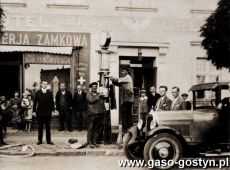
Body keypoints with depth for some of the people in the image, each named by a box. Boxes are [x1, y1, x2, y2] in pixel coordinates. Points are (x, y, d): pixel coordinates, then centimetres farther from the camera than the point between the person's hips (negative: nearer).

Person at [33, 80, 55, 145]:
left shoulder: (50, 93, 5)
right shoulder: (38, 93, 3)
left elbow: (52, 102, 6)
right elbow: (35, 102, 3)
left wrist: (52, 110, 0)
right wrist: (34, 111, -2)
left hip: (48, 113, 1)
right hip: (40, 112, 0)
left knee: (48, 127, 4)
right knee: (40, 127, 5)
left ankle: (49, 140, 9)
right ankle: (40, 140, 11)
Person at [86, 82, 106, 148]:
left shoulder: (99, 94, 21)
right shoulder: (89, 94, 6)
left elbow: (102, 103, 19)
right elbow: (91, 100, -14)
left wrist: (103, 111, 9)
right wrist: (98, 96, -9)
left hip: (99, 114, 5)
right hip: (92, 113, -5)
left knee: (98, 129, 4)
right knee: (91, 128, -4)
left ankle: (94, 141, 12)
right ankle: (90, 142, 2)